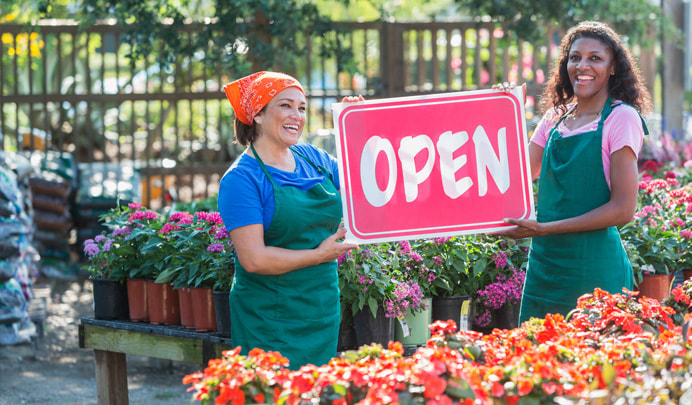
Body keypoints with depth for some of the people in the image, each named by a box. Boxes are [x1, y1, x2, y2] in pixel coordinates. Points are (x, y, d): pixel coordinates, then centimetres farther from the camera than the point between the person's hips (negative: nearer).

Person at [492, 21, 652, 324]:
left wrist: (543, 229, -17)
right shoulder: (555, 118, 11)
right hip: (544, 262, 6)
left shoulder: (621, 118, -7)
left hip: (593, 267, -6)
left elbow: (624, 209, -13)